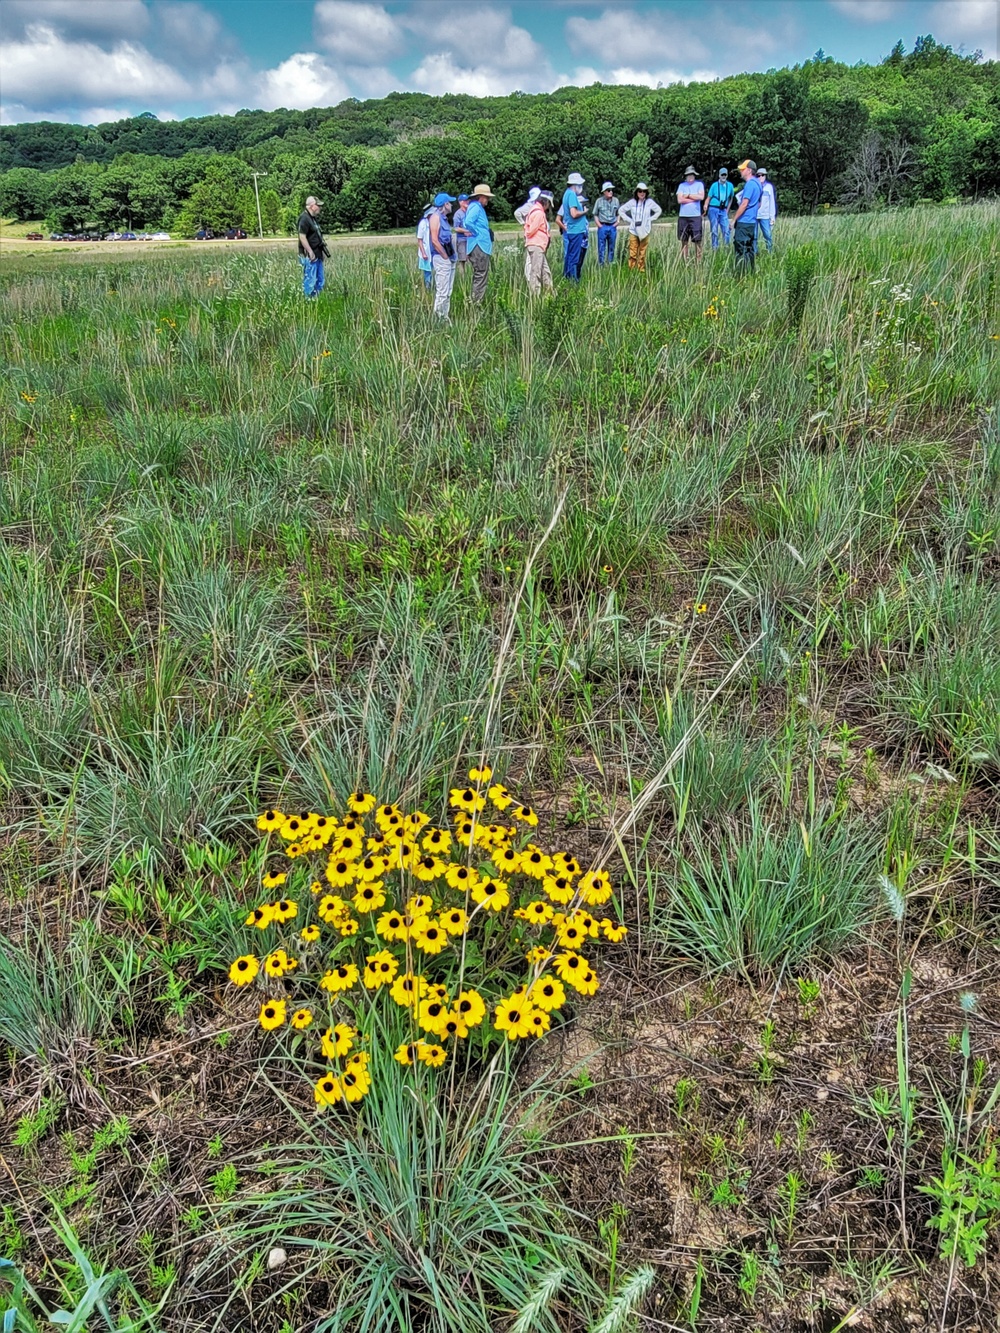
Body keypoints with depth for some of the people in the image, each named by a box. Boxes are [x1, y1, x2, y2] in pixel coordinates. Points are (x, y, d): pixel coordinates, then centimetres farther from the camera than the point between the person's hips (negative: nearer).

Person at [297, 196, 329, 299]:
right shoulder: (304, 219, -15)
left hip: (317, 255, 10)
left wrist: (323, 251, 22)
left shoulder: (313, 218, 16)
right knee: (310, 281, -7)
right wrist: (310, 252, -24)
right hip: (309, 256, -10)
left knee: (319, 280, 14)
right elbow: (302, 237, -21)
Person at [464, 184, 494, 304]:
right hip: (479, 246, -10)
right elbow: (468, 222, -28)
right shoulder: (476, 207, -11)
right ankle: (476, 303, -9)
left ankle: (475, 301, 17)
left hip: (481, 246, 10)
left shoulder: (476, 207, 20)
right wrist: (476, 233, -15)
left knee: (478, 276, 13)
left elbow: (468, 222, 30)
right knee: (481, 277, -10)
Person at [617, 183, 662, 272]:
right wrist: (629, 220, 1)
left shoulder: (650, 202, 0)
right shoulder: (632, 202, -1)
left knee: (642, 252, 2)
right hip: (633, 231, -1)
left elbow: (659, 210, 14)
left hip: (645, 231, 1)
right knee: (633, 252, -5)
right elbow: (621, 210, 8)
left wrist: (650, 219, 4)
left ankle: (642, 270, 9)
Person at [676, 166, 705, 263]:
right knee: (684, 240, 3)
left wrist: (688, 195, -4)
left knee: (697, 240, -4)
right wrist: (694, 198, -4)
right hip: (683, 216, 2)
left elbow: (701, 197, -8)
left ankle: (698, 261, -2)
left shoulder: (699, 184, 6)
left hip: (696, 216, -2)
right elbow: (680, 200, -4)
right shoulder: (682, 185, 9)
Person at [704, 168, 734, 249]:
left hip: (723, 210, 2)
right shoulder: (714, 185, -2)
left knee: (726, 230, -6)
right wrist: (706, 205, -22)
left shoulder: (730, 186, 5)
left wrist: (727, 210, 10)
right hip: (713, 209, -2)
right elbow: (709, 198, -3)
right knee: (714, 230, 0)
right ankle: (715, 248, 6)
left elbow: (731, 199, 16)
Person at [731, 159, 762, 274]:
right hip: (752, 221, 10)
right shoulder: (757, 183, 15)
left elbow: (744, 204, -19)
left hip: (743, 222, -10)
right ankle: (750, 273, 16)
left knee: (740, 250, -8)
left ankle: (741, 275, -9)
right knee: (749, 249, 13)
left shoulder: (750, 184, -14)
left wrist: (734, 219, -14)